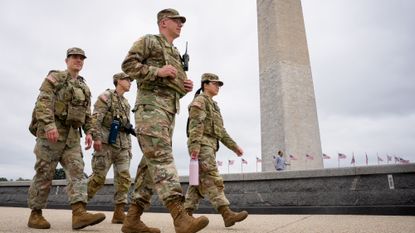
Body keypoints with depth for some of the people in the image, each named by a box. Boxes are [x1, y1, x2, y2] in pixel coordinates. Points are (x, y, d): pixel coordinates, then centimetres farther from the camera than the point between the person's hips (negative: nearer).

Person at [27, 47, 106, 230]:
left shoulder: (84, 88, 22)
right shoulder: (55, 77, 4)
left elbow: (87, 114, 20)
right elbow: (43, 102, -11)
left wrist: (89, 132, 5)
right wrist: (49, 125, -24)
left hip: (72, 135, 6)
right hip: (50, 131, -5)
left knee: (77, 170, -10)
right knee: (44, 173, -2)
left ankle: (79, 213, -19)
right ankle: (35, 214, 11)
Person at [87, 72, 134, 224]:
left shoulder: (126, 103, 22)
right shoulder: (106, 96, 1)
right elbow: (95, 118, -12)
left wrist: (129, 147, 18)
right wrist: (96, 137, -24)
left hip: (122, 145, 7)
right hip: (106, 143, -7)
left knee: (124, 178, -3)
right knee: (98, 177, -7)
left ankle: (119, 213, 0)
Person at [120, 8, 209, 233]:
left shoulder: (176, 54, 30)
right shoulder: (148, 41, 9)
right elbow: (128, 64, -3)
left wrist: (185, 87, 9)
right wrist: (157, 71, -13)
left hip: (169, 110, 8)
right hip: (150, 105, -8)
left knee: (151, 163, 2)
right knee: (162, 158, -20)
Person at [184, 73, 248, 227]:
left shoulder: (213, 105, 29)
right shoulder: (200, 100, 1)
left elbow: (221, 131, 26)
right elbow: (195, 124, -15)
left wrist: (234, 146, 19)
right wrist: (195, 145, -27)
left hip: (210, 145, 10)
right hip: (202, 144, -10)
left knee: (199, 182, 6)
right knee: (211, 179, -17)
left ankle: (186, 213, 9)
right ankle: (227, 214, -24)